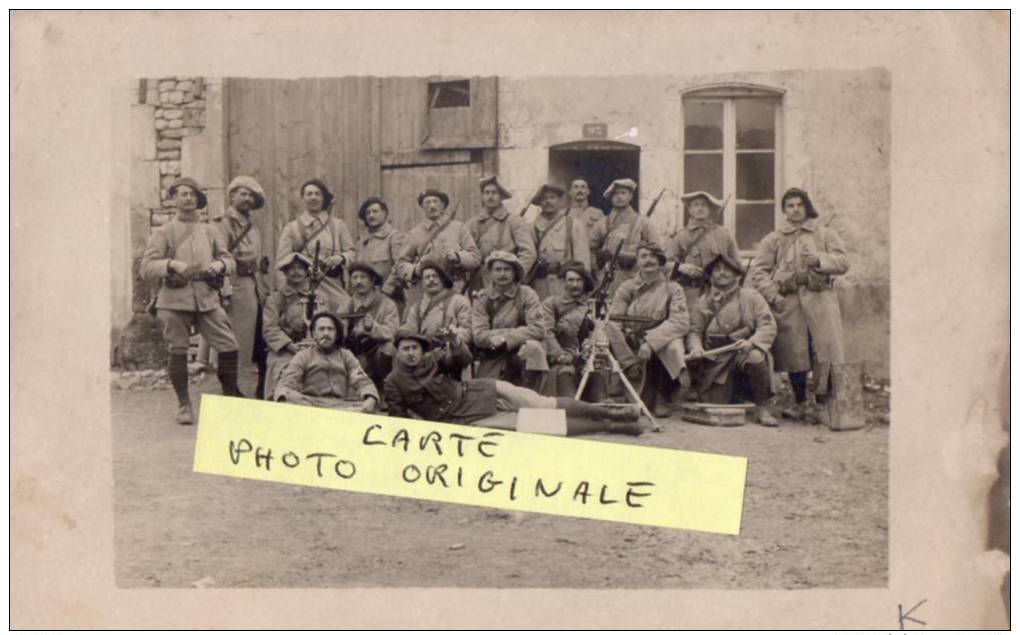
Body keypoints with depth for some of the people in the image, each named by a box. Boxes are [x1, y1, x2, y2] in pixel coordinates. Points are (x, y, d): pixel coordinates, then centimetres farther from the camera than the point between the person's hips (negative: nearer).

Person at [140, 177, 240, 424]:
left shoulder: (210, 232, 18)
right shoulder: (163, 233, 7)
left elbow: (229, 260, 19)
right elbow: (147, 267, -2)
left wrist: (219, 264, -5)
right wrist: (172, 264, -19)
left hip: (207, 298, 2)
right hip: (175, 301, -2)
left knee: (229, 346, -7)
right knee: (177, 352, 1)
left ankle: (231, 396, 12)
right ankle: (184, 406, 15)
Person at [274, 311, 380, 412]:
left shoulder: (346, 355, 20)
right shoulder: (303, 356, 14)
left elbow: (362, 381, 7)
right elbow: (286, 384, 2)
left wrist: (370, 400, -19)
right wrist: (283, 402, -25)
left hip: (342, 405, 1)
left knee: (366, 407, -32)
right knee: (290, 399, -36)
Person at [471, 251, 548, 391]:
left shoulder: (527, 295, -2)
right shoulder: (481, 298, 1)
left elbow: (538, 329, -15)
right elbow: (479, 336, -11)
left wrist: (505, 338, -21)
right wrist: (518, 332, -16)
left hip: (521, 355, -1)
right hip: (493, 364, 1)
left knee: (533, 347, -31)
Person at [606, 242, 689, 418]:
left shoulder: (672, 289, 4)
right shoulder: (627, 288, 5)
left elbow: (681, 322, -12)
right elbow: (613, 323, -5)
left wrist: (650, 342, -26)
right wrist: (629, 360, -15)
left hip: (661, 344, -2)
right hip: (631, 347, 2)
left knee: (674, 347, -32)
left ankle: (662, 398, -8)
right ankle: (644, 400, -2)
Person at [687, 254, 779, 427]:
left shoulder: (751, 297, 4)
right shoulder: (703, 302, 10)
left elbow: (768, 325, -6)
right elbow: (694, 331, 7)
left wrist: (751, 343, -24)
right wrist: (695, 347, -16)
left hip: (744, 351, -2)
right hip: (715, 361, 2)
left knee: (756, 359, -39)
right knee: (714, 406, -8)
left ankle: (762, 408, -16)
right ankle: (736, 391, 30)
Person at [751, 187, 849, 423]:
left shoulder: (825, 234, 15)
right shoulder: (773, 240, 14)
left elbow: (843, 262, 6)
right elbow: (758, 272, 7)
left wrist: (819, 260, -12)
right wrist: (773, 296, -6)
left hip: (819, 299, 0)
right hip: (788, 303, 0)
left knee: (824, 352, -10)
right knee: (795, 354, 2)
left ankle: (823, 402, -3)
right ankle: (801, 403, 14)